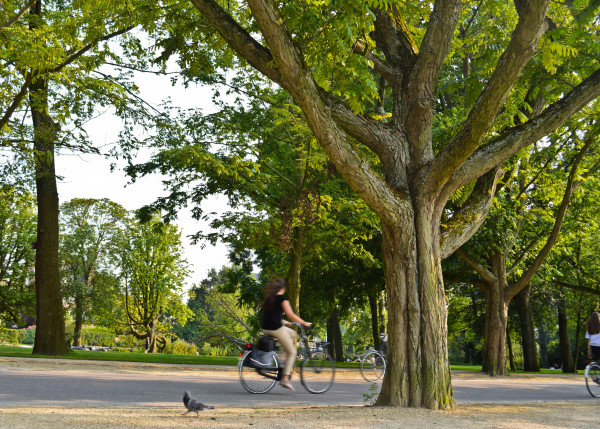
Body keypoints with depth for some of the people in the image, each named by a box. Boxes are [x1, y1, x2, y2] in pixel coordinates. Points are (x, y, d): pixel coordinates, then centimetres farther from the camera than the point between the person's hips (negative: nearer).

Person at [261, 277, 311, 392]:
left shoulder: (268, 298, 15)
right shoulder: (282, 298, -8)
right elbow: (291, 315, -12)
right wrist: (304, 323, -2)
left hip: (266, 328, 8)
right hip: (276, 329, -8)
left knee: (292, 333, 28)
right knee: (292, 353, 6)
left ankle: (288, 366, 23)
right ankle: (285, 379, -2)